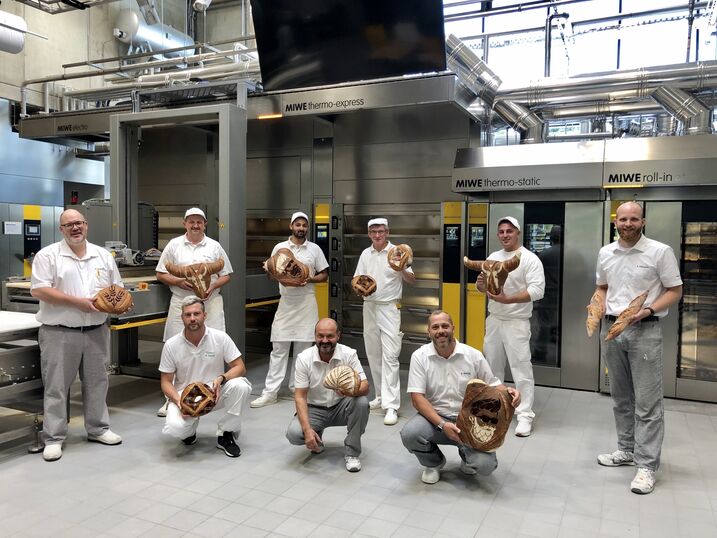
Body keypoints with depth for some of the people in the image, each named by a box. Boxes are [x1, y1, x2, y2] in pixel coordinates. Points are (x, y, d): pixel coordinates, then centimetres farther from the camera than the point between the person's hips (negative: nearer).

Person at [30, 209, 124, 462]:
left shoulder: (103, 255, 9)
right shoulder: (48, 255, -5)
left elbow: (117, 288, 15)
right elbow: (38, 289, -13)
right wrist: (76, 301, -19)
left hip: (96, 331, 4)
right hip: (59, 333, -4)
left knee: (97, 382, 13)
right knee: (56, 386, 3)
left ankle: (98, 429, 28)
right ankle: (53, 438, 14)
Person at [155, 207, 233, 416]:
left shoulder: (214, 246, 8)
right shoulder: (174, 245, 7)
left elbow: (226, 275, 10)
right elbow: (160, 274, 8)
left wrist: (213, 286, -9)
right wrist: (178, 281, -10)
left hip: (210, 303, 0)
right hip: (181, 303, 0)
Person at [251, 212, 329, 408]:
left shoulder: (315, 249, 5)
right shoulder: (280, 247, 6)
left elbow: (324, 275, 7)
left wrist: (310, 279, -12)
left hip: (306, 302, 0)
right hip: (286, 302, 0)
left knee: (303, 347, 6)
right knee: (279, 348, 0)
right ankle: (270, 392, 4)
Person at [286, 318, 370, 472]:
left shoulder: (349, 354, -14)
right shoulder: (304, 358, -14)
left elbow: (365, 386, -20)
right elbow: (300, 396, -15)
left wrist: (351, 391, -45)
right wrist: (307, 429, -28)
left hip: (341, 407, 0)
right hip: (315, 409, 0)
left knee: (361, 403, -31)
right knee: (294, 433, -27)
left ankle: (351, 453, -10)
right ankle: (316, 438, 11)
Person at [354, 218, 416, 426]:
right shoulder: (365, 254, 10)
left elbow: (412, 280, -4)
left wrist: (402, 270, -25)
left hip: (389, 308, -5)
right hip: (369, 306, 5)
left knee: (389, 356, -11)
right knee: (373, 355, 12)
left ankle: (391, 406, -12)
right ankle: (382, 396, 26)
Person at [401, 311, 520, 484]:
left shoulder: (474, 355, -4)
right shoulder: (420, 356, -7)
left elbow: (492, 385, 6)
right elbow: (417, 397, -12)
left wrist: (507, 392, -19)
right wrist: (442, 425, -23)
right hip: (435, 418, 0)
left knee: (485, 464, -23)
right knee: (409, 433, -31)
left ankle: (466, 456, 19)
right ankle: (433, 463, 6)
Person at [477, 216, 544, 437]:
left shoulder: (530, 259, -11)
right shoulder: (493, 257, 11)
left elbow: (537, 290, -20)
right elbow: (485, 286, 19)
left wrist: (507, 299, -28)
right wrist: (481, 285, -6)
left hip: (516, 321, -7)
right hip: (493, 319, 7)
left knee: (521, 368, -6)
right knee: (492, 365, 15)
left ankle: (525, 416, 0)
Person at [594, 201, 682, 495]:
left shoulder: (660, 252, -7)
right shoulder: (605, 253, 8)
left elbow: (675, 291, -4)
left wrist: (649, 310, -19)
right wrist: (599, 308, 1)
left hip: (645, 330, -5)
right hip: (611, 329, 5)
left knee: (647, 401, -4)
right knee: (621, 397, 15)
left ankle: (647, 465, 2)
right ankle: (627, 450, 29)